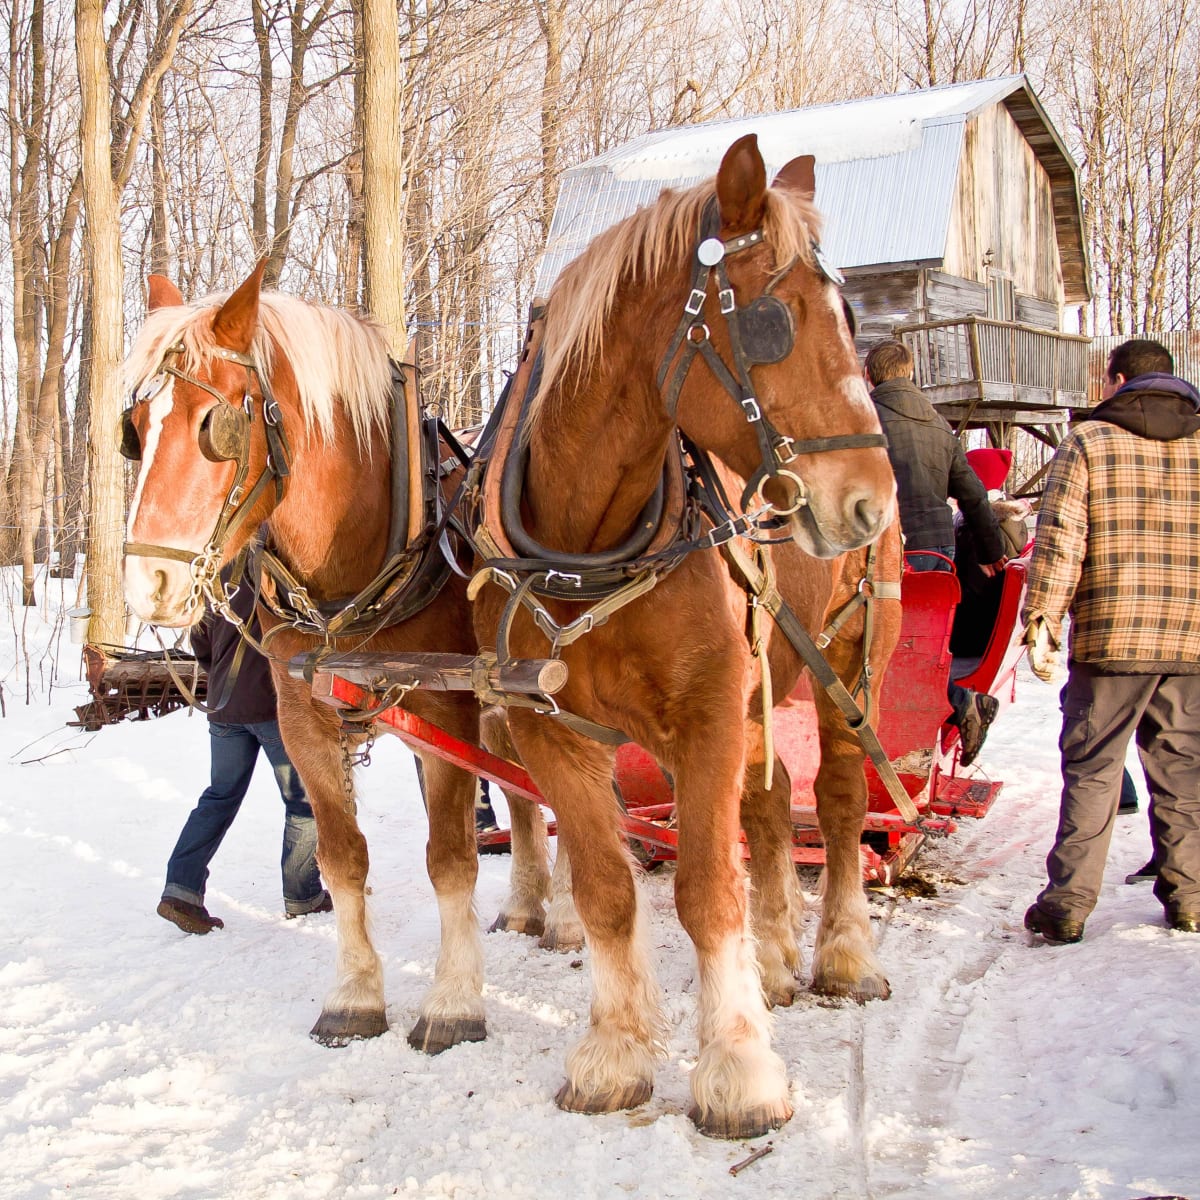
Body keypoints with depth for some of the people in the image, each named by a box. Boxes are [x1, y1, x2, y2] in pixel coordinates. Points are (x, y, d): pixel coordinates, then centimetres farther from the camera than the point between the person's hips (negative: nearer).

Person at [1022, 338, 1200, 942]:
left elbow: (1059, 543, -8)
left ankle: (1068, 903, 1)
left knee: (1091, 768, 3)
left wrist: (1040, 622, -6)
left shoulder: (1086, 442, -1)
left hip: (1110, 638, -3)